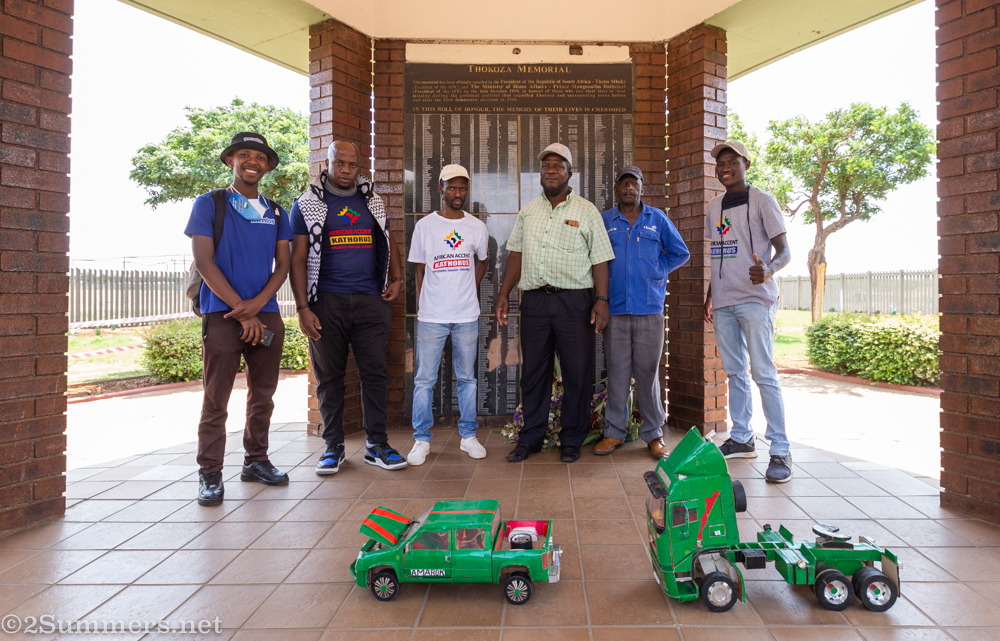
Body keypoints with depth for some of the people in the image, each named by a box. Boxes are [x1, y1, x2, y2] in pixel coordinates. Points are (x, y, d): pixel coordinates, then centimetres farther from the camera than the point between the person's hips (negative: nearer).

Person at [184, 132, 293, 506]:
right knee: (216, 400, -1)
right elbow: (203, 261, -5)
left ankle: (256, 461, 23)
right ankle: (210, 474, 9)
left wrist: (257, 304, -9)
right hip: (222, 314, -4)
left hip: (266, 314, 4)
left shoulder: (275, 212, 14)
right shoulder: (209, 204, 4)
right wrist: (241, 310, -10)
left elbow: (282, 265, 8)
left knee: (263, 395, 10)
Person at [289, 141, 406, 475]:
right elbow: (298, 258, -1)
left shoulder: (373, 202, 14)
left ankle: (376, 445, 13)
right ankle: (333, 446, 19)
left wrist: (396, 278, 7)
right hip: (326, 301, -2)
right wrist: (302, 308, -9)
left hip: (370, 300, 3)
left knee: (375, 372, 2)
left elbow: (388, 243, 23)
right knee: (329, 376, 5)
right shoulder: (307, 204, 3)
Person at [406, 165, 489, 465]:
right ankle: (421, 440, 14)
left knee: (467, 378, 10)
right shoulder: (424, 225, 2)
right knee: (424, 379, 2)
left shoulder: (477, 227, 6)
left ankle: (468, 435, 22)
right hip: (431, 316, -1)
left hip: (467, 316, 2)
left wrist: (468, 292, 12)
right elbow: (418, 269, 7)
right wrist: (422, 305, 4)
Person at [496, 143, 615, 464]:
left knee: (576, 373, 2)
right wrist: (504, 294, 7)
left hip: (574, 301, -3)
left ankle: (572, 440, 18)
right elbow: (516, 254, 14)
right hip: (534, 300, 3)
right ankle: (531, 438, 21)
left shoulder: (586, 211, 3)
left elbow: (600, 259, 0)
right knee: (533, 371, 8)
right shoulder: (528, 210, 14)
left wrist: (602, 299, -9)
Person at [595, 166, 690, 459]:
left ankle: (654, 433, 14)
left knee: (648, 371, 3)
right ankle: (614, 432, 14)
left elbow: (681, 253, 16)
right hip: (615, 308, 0)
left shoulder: (657, 219, 10)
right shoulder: (604, 221, 10)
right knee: (617, 372, 4)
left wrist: (656, 270, 7)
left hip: (649, 308, 0)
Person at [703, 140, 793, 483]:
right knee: (734, 371, 11)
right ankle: (742, 439, 21)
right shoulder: (714, 206, 17)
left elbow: (784, 251, -7)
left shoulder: (762, 200, -1)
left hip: (754, 300, -6)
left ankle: (780, 451, -4)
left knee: (763, 373, -9)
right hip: (723, 302, 6)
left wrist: (768, 270, -28)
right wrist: (710, 294, 19)